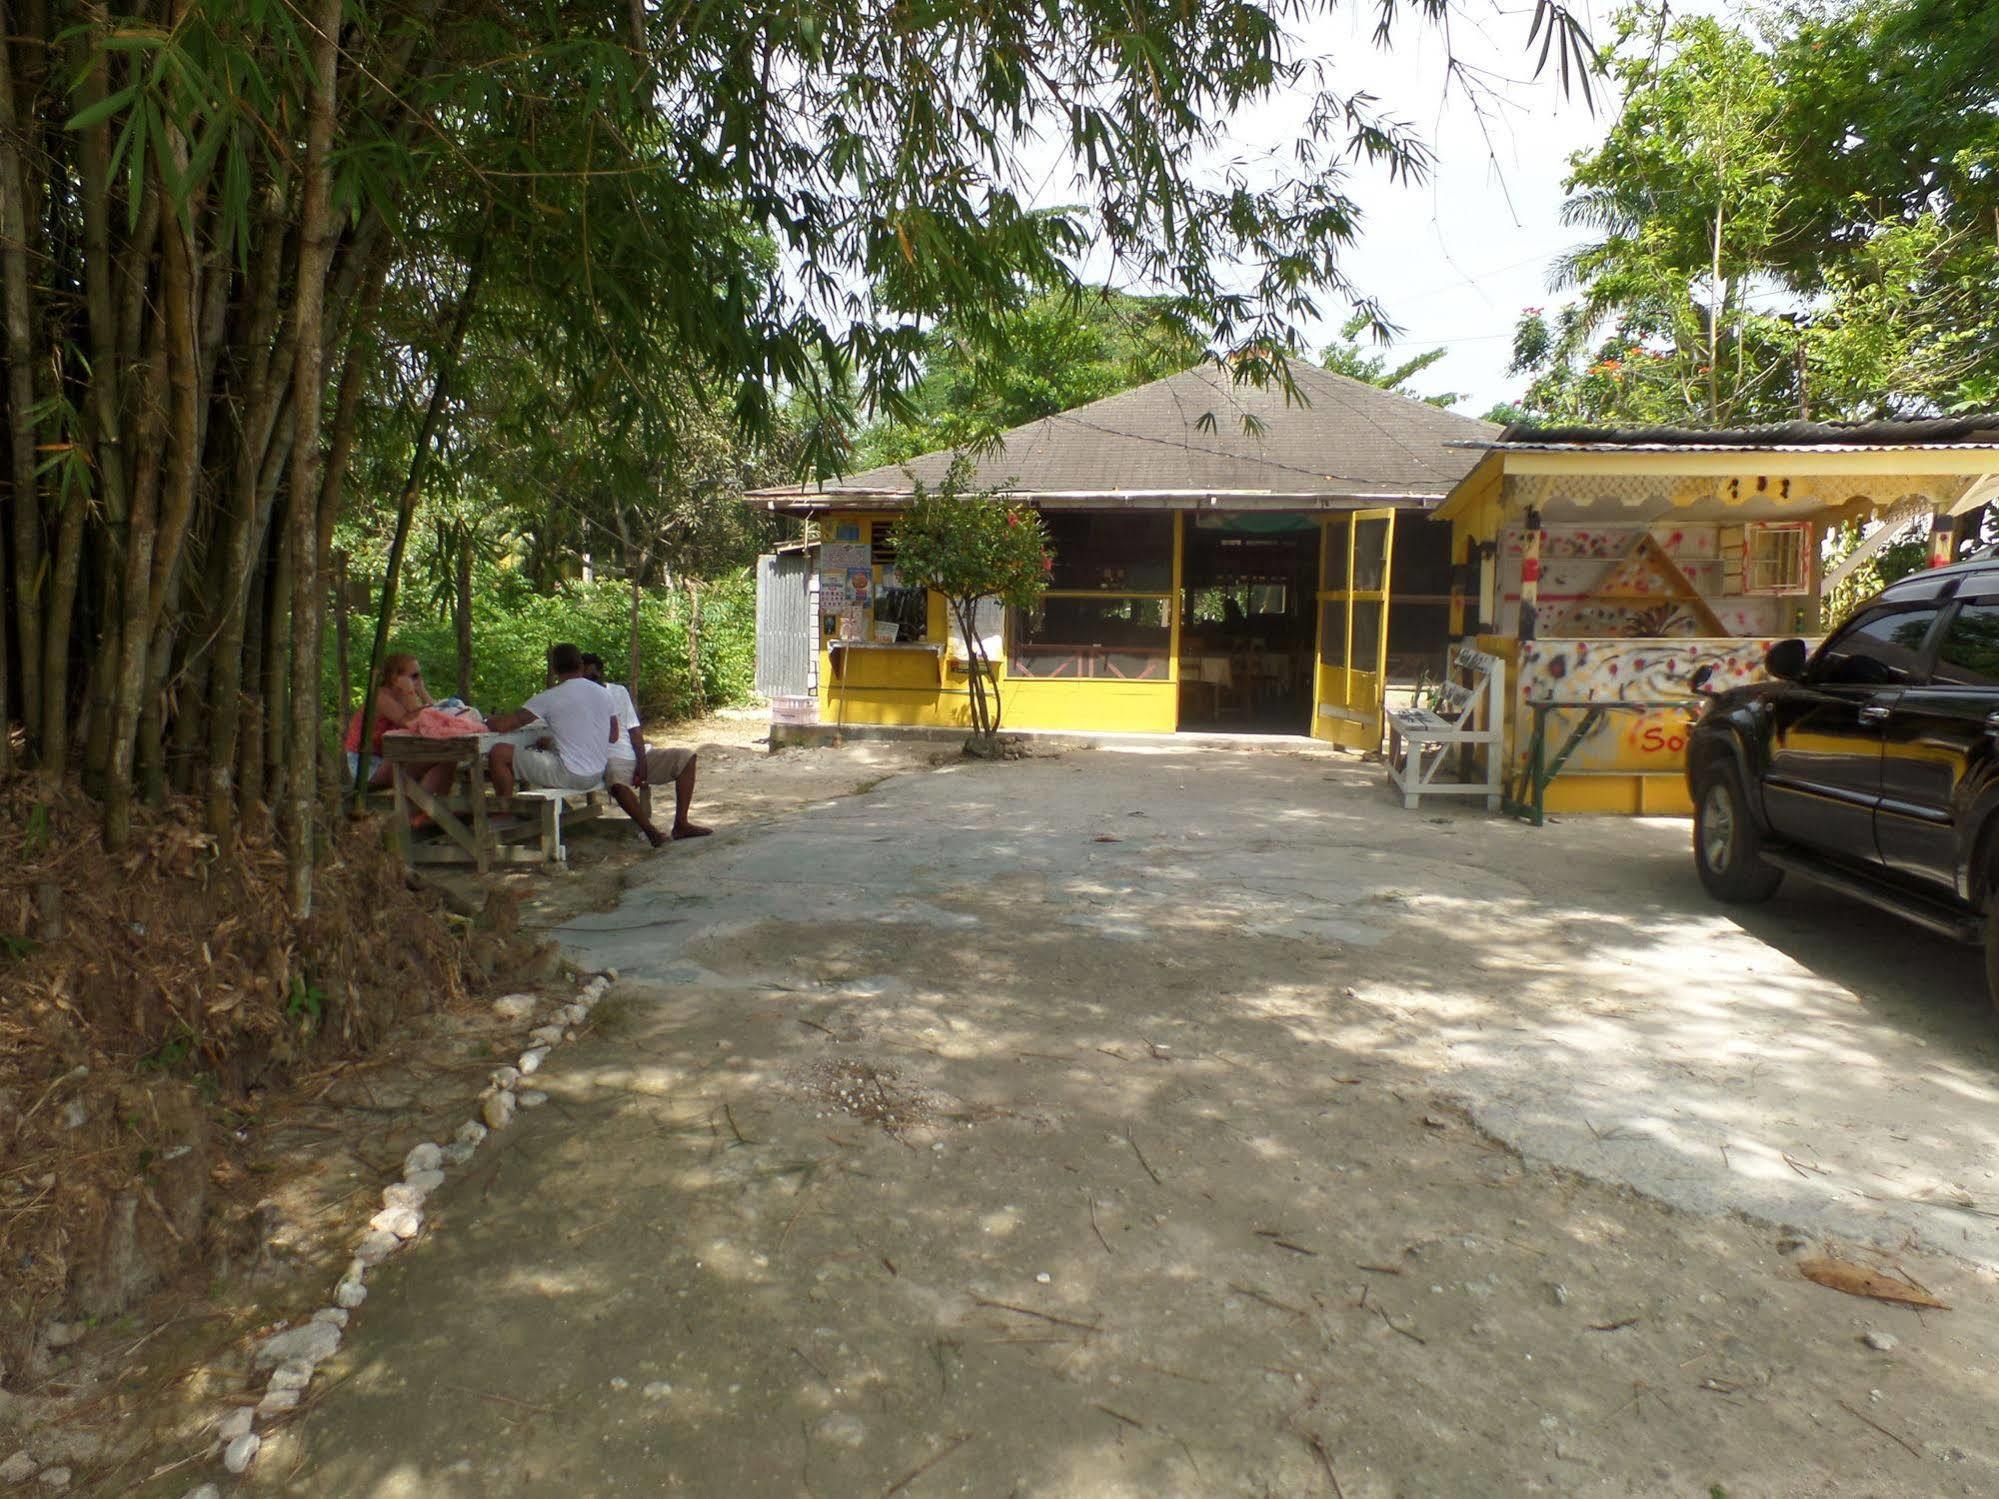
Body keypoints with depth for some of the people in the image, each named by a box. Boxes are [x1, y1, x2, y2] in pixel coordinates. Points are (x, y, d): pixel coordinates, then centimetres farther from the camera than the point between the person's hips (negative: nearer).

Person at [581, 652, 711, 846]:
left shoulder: (619, 692, 13)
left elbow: (634, 730, 7)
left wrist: (642, 763, -4)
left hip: (637, 757, 5)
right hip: (612, 760, -5)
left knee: (686, 757, -11)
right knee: (617, 782, -39)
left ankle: (681, 824, -15)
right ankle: (651, 832, -33)